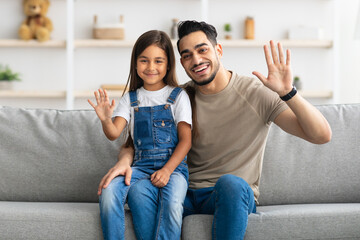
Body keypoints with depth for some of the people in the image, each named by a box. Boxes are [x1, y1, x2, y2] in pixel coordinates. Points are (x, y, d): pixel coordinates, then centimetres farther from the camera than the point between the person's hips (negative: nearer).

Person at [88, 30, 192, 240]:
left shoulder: (178, 96, 7)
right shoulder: (131, 99, 14)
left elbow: (186, 140, 2)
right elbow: (114, 133, 1)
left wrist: (167, 170, -12)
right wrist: (105, 120, -23)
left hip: (173, 166, -2)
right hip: (141, 166, 2)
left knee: (172, 202, -35)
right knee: (109, 191, -29)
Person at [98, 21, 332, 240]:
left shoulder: (256, 93, -5)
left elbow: (322, 136, -12)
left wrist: (288, 92, -28)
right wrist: (125, 159, -15)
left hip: (236, 196, -2)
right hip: (188, 196, 2)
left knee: (230, 183, -39)